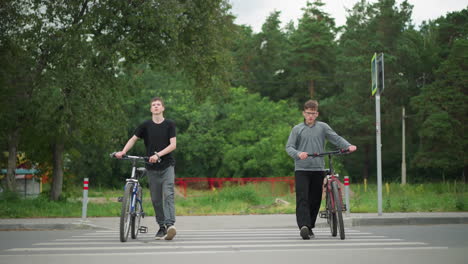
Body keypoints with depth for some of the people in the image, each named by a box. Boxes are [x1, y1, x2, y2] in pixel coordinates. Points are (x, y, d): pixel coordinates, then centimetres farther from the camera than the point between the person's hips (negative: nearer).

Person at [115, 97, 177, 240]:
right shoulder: (146, 125, 5)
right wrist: (123, 152, -8)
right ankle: (162, 227, 16)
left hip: (167, 165, -2)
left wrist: (158, 155, -20)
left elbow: (173, 145, -7)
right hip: (152, 168, 2)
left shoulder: (170, 124, 0)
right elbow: (133, 139, 10)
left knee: (168, 194, -18)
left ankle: (170, 224, -27)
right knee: (156, 199, 6)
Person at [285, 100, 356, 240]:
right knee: (302, 198, -14)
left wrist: (348, 146, -17)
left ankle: (310, 227, 20)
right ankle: (303, 226, -23)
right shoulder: (297, 129, 6)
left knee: (315, 199, 7)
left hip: (318, 169, 2)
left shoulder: (322, 127, 8)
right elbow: (289, 147, 1)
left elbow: (336, 138, 0)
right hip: (301, 169, -2)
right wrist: (298, 154, -19)